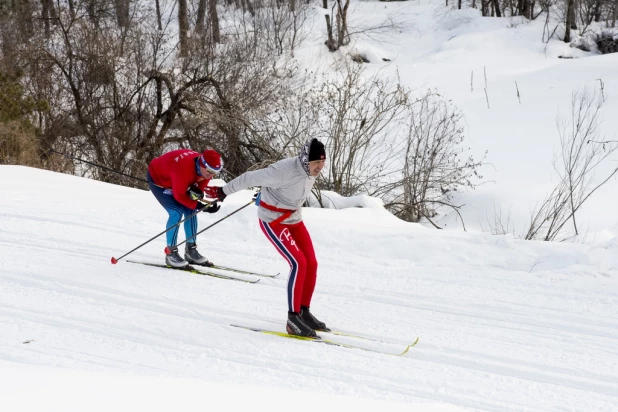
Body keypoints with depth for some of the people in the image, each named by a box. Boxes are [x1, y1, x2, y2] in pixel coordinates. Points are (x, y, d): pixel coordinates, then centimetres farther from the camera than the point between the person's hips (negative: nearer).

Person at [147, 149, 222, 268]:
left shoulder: (206, 168, -20)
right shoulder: (184, 169, -42)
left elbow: (201, 186, -7)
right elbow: (179, 195, -31)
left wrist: (197, 192, -31)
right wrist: (200, 206, -33)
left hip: (174, 181, 8)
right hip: (157, 179, -8)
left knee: (190, 210, 0)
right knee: (177, 212, -19)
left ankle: (191, 250, 11)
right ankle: (170, 253, -12)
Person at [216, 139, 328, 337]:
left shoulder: (311, 171, -6)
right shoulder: (285, 171, -31)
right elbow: (251, 178, -19)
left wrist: (267, 190, 32)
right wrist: (225, 191, -5)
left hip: (294, 219, 8)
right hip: (273, 220, -8)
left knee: (311, 264, 2)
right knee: (299, 263, -19)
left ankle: (304, 311, 17)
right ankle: (293, 318, -14)